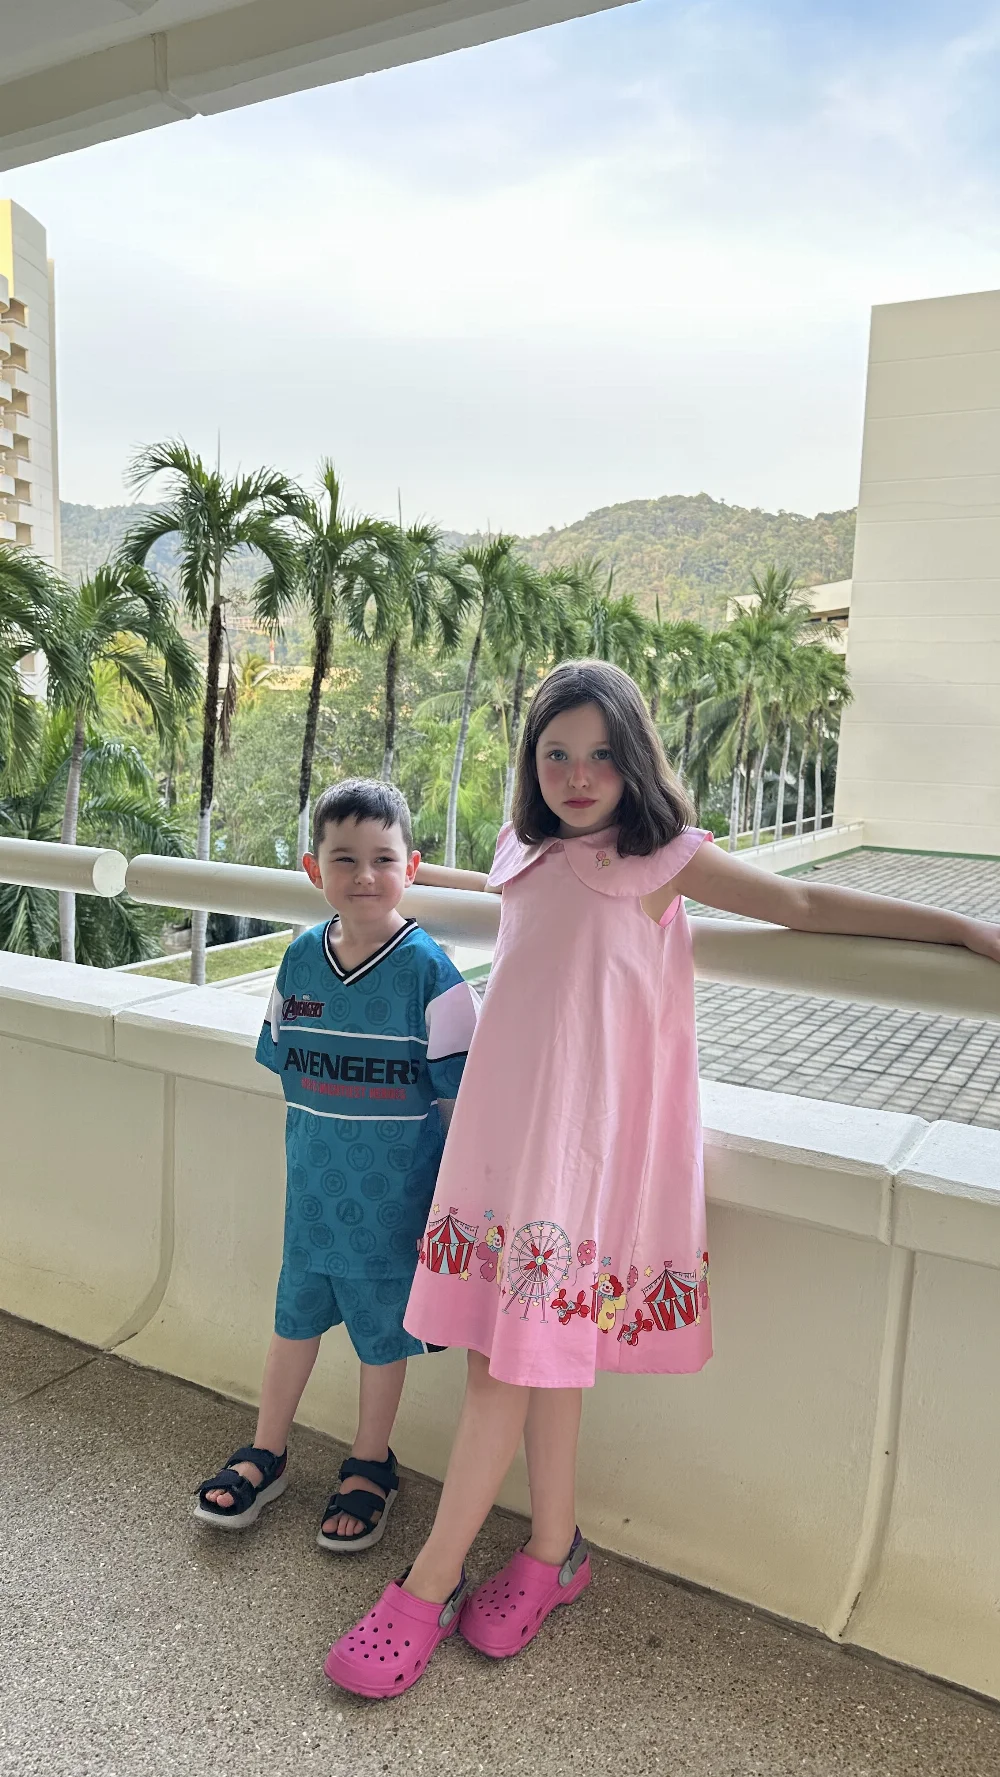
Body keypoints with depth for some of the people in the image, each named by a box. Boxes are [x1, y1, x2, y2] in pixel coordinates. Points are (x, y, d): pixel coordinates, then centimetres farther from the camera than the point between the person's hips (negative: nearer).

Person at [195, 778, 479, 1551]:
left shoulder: (429, 970, -18)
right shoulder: (300, 960, -4)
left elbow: (460, 1103, -13)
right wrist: (312, 1159, 12)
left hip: (395, 1201, -4)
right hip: (312, 1194, 4)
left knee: (383, 1333, 13)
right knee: (295, 1316, 19)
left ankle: (370, 1466, 37)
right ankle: (267, 1454, 41)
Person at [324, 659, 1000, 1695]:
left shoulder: (660, 859, -5)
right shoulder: (524, 853, 12)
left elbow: (802, 902, -1)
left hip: (573, 1136, -5)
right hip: (496, 1124, 6)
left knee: (509, 1358, -2)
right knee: (539, 1349, 12)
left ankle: (429, 1586, 13)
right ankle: (553, 1551, 31)